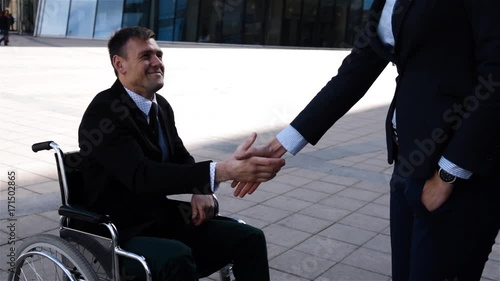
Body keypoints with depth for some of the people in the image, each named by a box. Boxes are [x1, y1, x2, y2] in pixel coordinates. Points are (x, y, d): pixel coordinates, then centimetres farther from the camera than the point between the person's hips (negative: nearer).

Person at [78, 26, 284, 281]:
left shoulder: (160, 105, 5)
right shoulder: (103, 113, -19)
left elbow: (180, 157, 19)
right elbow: (142, 176, -33)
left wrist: (201, 189, -5)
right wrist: (224, 170, -42)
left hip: (163, 219, 7)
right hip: (120, 232, -7)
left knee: (249, 238, -8)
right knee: (178, 258, -37)